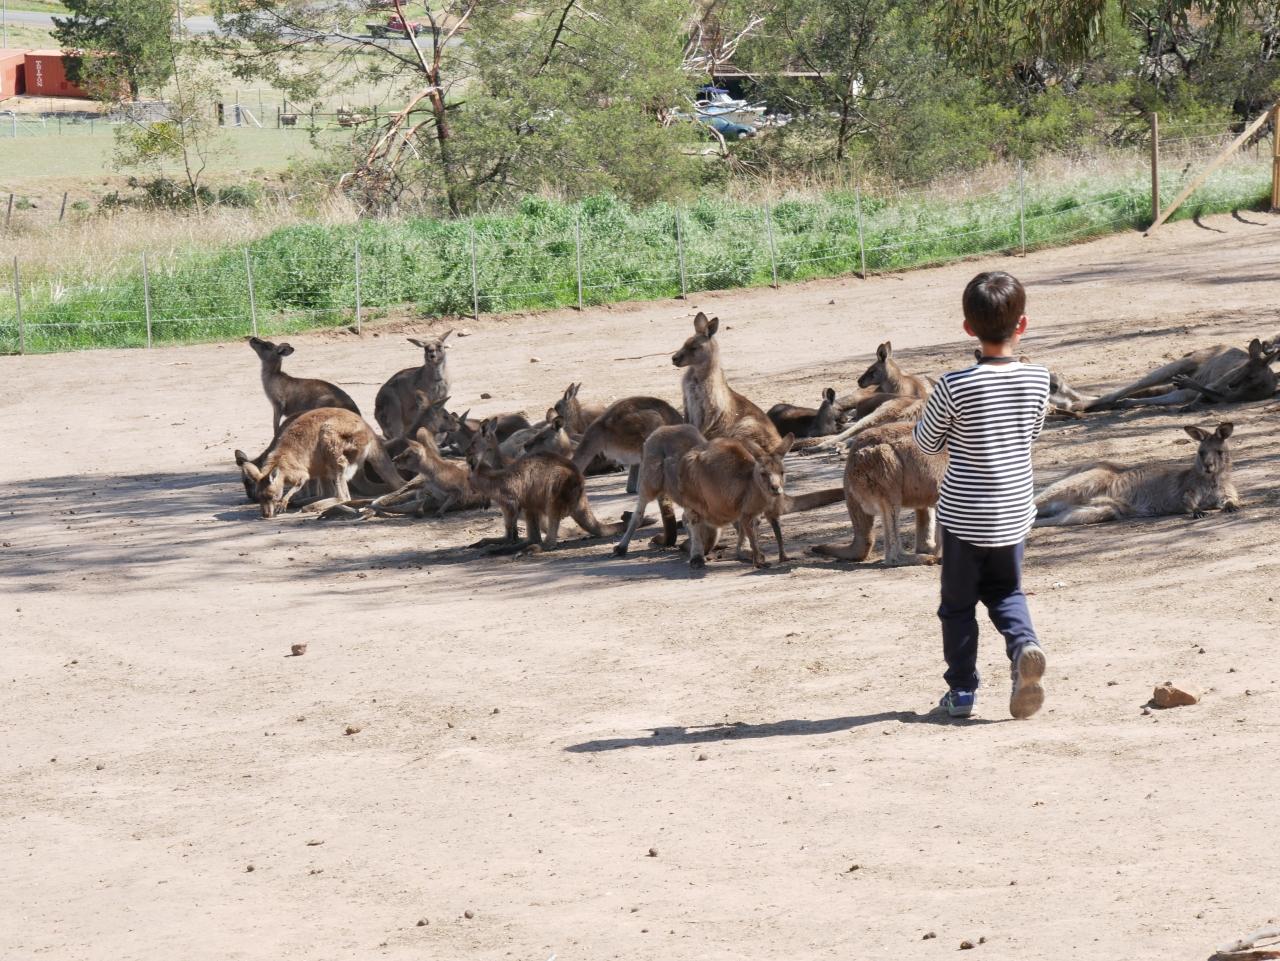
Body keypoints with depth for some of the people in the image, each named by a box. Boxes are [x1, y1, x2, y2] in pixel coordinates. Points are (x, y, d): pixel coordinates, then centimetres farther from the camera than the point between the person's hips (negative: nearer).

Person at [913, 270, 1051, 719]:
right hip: (1014, 512, 3)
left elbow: (926, 442, -4)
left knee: (958, 602, 13)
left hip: (963, 514, -3)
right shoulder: (1038, 380, -8)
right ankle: (1024, 644, -8)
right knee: (1007, 592, 20)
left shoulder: (954, 387, -19)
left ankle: (961, 690, 16)